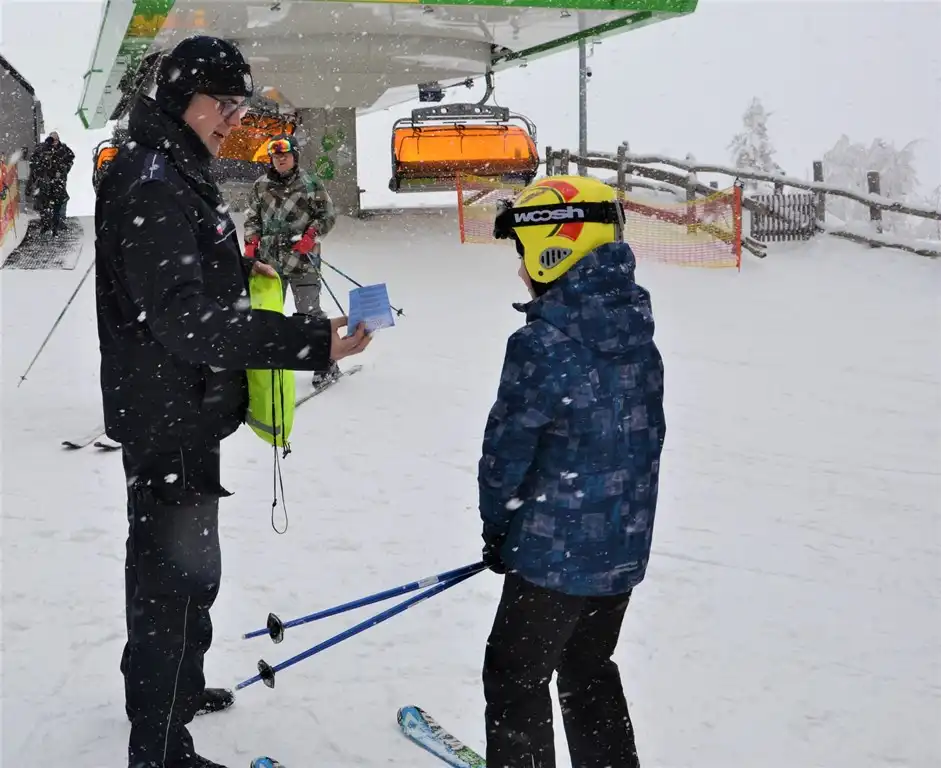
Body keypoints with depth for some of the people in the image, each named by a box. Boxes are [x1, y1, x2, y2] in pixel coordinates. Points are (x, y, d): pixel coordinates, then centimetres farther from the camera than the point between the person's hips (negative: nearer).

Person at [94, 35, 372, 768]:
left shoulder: (175, 171, 11)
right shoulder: (151, 184, -23)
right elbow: (183, 317, -33)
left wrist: (237, 269, 8)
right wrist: (311, 341, -40)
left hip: (183, 410, 11)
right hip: (169, 415, -11)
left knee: (187, 565, 25)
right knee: (178, 574, -1)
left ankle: (175, 683, 45)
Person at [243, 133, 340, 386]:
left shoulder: (310, 183, -2)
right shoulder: (261, 185, 8)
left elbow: (328, 215, 1)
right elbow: (252, 218, 16)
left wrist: (311, 236, -12)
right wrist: (251, 244, 4)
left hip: (302, 259, -4)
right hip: (270, 259, 4)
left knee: (309, 312, -6)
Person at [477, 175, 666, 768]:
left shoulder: (542, 343, -21)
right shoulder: (637, 333, 2)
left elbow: (509, 444, -14)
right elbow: (645, 434, 9)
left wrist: (497, 523, 3)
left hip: (557, 552, -7)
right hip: (625, 549, 7)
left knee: (517, 678, 11)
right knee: (590, 670, 24)